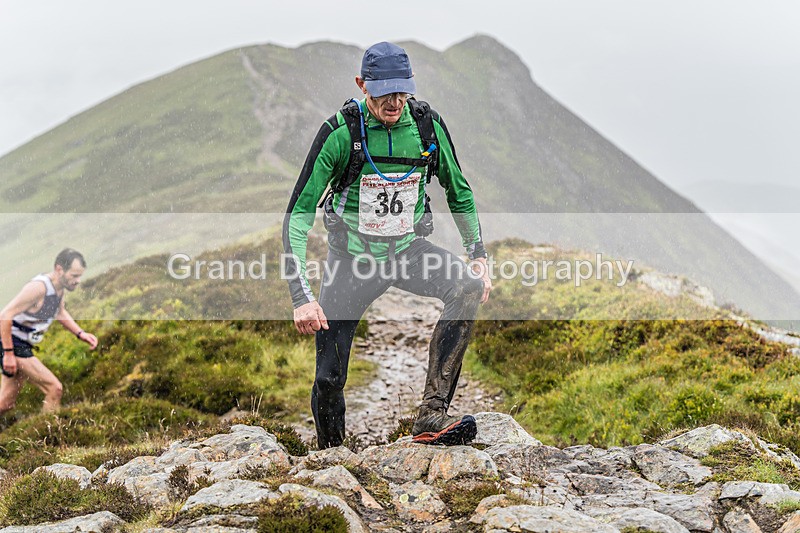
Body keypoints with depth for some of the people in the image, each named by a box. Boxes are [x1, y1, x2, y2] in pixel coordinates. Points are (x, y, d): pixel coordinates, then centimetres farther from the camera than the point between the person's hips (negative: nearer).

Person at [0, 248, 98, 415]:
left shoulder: (59, 286, 4)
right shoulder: (38, 287, -24)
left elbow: (60, 313, 25)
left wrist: (80, 334, 11)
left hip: (23, 346, 9)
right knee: (54, 388, -14)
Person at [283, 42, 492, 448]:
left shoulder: (428, 125, -9)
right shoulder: (340, 132, -19)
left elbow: (459, 192, 9)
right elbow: (299, 213, -19)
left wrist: (478, 255, -2)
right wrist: (301, 295, -28)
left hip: (407, 250, 2)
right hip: (351, 257, -2)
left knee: (469, 287, -27)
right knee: (329, 377, -4)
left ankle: (431, 417, -28)